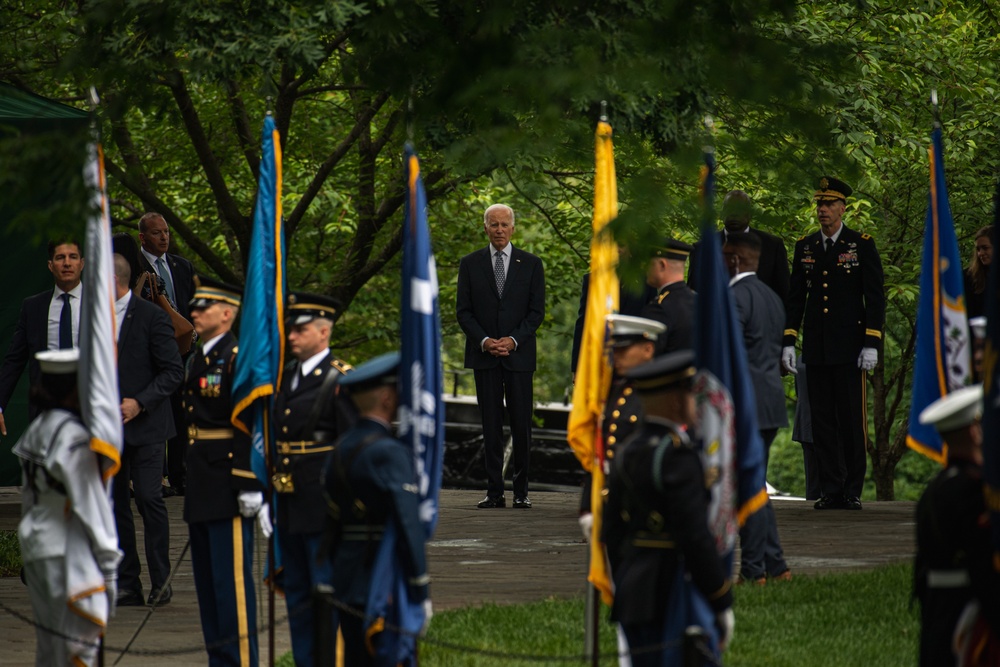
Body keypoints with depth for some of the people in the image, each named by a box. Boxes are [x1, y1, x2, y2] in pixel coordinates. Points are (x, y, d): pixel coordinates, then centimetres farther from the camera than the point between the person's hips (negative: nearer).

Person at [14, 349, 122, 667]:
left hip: (35, 545, 9)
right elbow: (90, 505, -16)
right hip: (65, 553, -9)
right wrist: (108, 559, -9)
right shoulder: (73, 437, -17)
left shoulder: (37, 429, 10)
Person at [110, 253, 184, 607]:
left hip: (143, 424, -6)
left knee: (149, 498, -10)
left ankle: (160, 580, -1)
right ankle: (127, 586, 8)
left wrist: (139, 403, -17)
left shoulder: (151, 316, -7)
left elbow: (174, 371, -7)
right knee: (114, 503, 4)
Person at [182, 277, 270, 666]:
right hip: (201, 488, 9)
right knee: (207, 581, 12)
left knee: (232, 580, -7)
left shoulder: (240, 359, -12)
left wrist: (250, 488, -20)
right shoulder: (196, 361, 16)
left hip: (229, 487, -9)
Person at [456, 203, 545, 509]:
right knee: (491, 426, 0)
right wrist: (484, 341, -11)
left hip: (519, 354, -1)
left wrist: (513, 340, -11)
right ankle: (494, 492, 2)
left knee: (521, 424, -2)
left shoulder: (531, 264, 6)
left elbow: (537, 311, 3)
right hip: (484, 356, 1)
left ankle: (521, 492, 4)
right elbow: (463, 311, 4)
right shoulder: (470, 264, 7)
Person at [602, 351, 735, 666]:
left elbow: (613, 534, 16)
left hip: (634, 593, 9)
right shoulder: (676, 454, -16)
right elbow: (696, 537, -20)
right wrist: (723, 605, -14)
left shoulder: (628, 452, 10)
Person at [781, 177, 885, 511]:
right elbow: (795, 298, 13)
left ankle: (852, 491, 5)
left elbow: (875, 296, -2)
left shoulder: (862, 245, 0)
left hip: (850, 348, -4)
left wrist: (871, 344, -9)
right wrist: (788, 342, 5)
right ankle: (830, 490, 8)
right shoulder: (805, 247, 11)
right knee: (822, 421, 4)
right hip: (816, 350, 4)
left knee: (852, 421, -1)